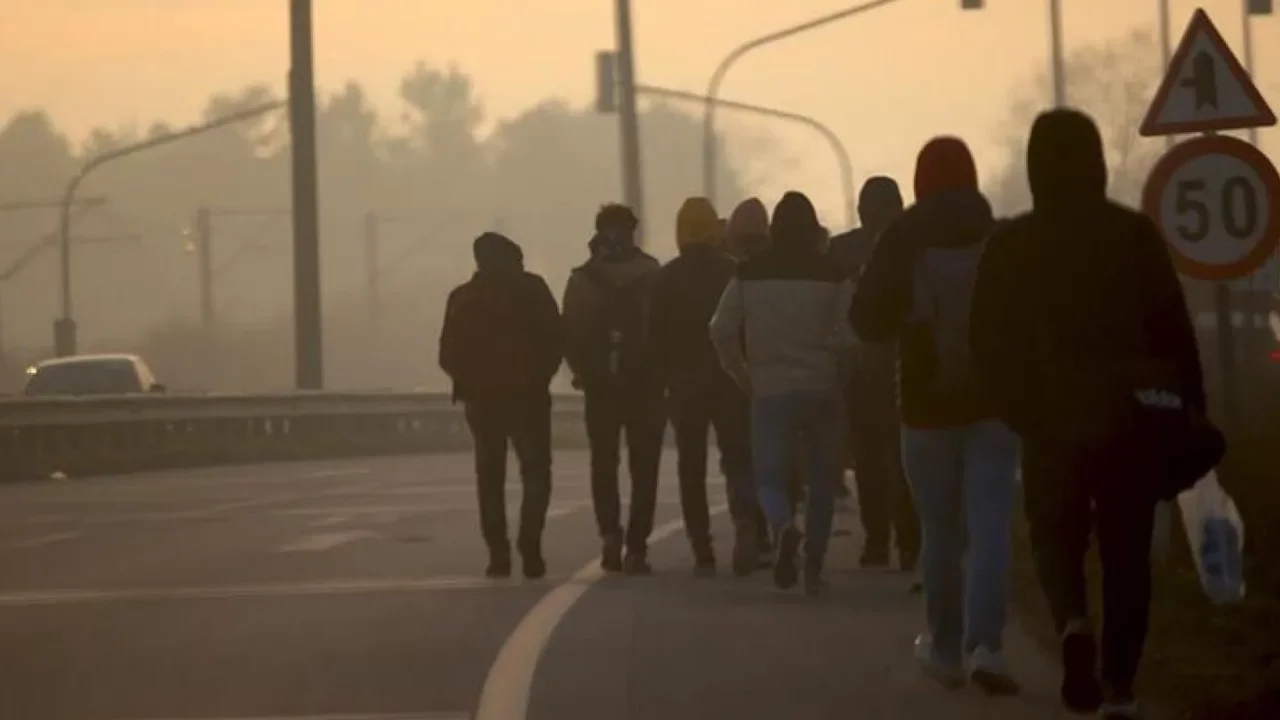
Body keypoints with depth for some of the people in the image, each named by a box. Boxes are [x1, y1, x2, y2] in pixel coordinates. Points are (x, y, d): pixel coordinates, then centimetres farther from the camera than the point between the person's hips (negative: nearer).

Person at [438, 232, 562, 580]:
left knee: (491, 478, 11)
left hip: (483, 397, 2)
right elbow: (554, 339, -6)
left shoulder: (463, 298, 2)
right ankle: (530, 550, -12)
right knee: (535, 473, 5)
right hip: (528, 394, -2)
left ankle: (499, 554, 3)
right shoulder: (532, 289, -3)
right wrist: (541, 376, 6)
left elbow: (450, 355, -1)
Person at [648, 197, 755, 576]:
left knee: (691, 466, 7)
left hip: (684, 383, 0)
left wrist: (665, 375, 10)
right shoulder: (733, 273, -5)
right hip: (730, 380, 0)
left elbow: (656, 336, -1)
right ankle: (745, 522, -24)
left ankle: (703, 552, 2)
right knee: (736, 457, 3)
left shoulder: (665, 279, -3)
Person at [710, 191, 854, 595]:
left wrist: (743, 376, 8)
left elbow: (722, 330, -4)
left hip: (770, 390, 0)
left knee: (770, 476, 6)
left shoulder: (750, 273, -1)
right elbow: (849, 337, -10)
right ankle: (813, 569, 11)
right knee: (822, 482, 13)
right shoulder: (831, 276, -4)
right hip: (821, 391, 0)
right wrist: (838, 376, 6)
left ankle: (784, 526, -27)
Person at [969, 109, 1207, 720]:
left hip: (1052, 420, 0)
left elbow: (989, 343, 0)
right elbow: (1173, 330, -4)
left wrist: (1019, 410, 13)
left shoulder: (1010, 244, -3)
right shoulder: (1135, 234, -4)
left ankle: (1074, 625, -16)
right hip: (1131, 417, 0)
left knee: (1057, 536, 15)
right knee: (1126, 554, 10)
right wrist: (1189, 414, 2)